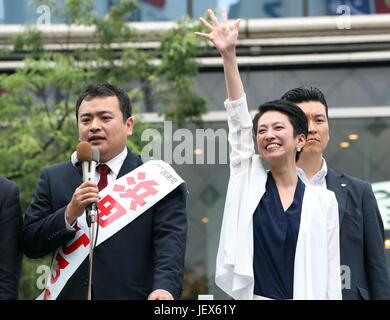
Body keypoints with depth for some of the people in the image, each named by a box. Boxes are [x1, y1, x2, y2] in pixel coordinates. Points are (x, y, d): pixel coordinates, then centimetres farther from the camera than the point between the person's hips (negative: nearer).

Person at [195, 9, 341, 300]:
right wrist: (228, 55, -9)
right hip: (252, 295, 1)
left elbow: (331, 273, 2)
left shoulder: (323, 201, 3)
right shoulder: (249, 180, 7)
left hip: (306, 294, -1)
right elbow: (239, 120, -2)